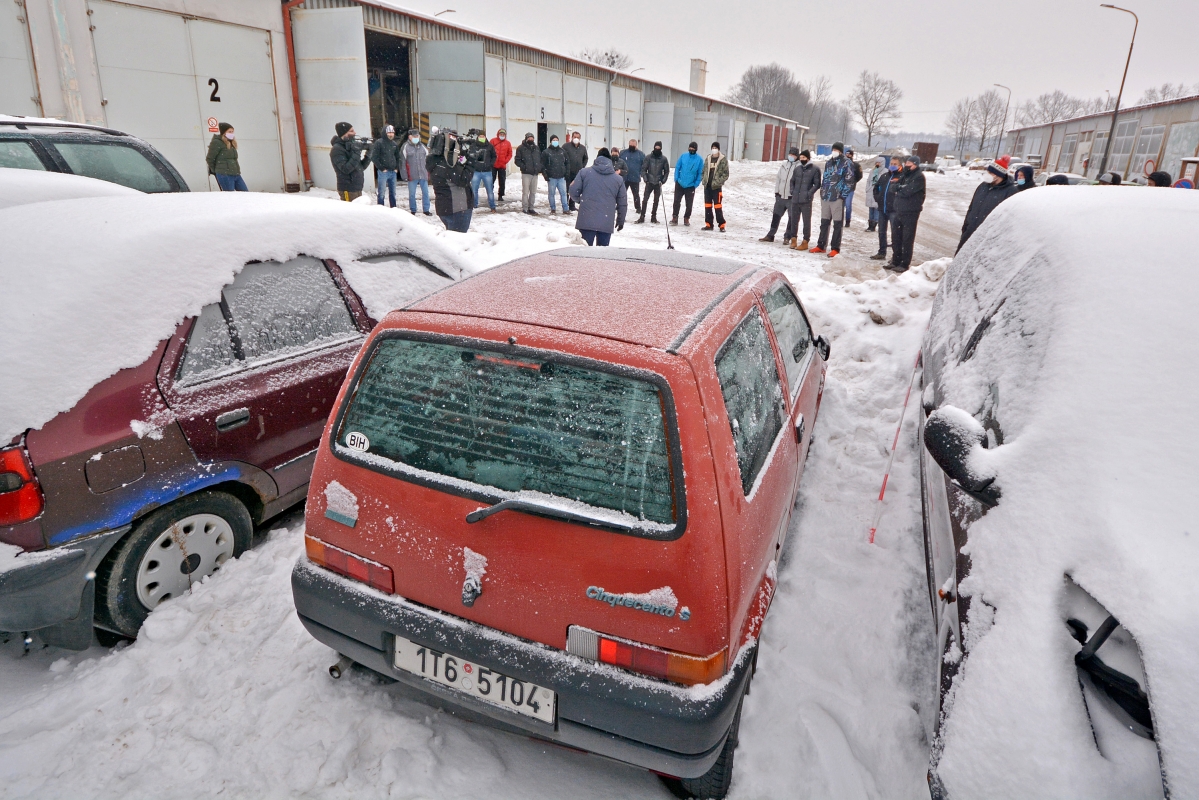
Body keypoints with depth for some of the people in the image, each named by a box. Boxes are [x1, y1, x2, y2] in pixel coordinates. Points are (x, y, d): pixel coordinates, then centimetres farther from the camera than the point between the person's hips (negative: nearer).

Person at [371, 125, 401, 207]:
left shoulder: (395, 144, 12)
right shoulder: (379, 142, -6)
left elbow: (397, 157, 23)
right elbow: (374, 157, -9)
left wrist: (397, 168, 10)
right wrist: (381, 168, -11)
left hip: (393, 172, 5)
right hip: (383, 172, -5)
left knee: (392, 193, 11)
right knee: (381, 193, -3)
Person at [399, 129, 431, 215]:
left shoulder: (423, 147, 10)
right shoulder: (405, 147, -4)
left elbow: (428, 160, 14)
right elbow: (402, 162, -5)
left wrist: (428, 174, 10)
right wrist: (405, 176, -9)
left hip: (423, 175, 3)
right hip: (412, 176, -3)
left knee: (425, 192, 6)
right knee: (412, 194, 5)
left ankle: (426, 210, 16)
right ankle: (413, 211, 16)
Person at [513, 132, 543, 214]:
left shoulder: (536, 148, 16)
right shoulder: (521, 148, -1)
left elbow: (540, 159, 24)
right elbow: (517, 160, -3)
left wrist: (541, 168, 7)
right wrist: (523, 166, -17)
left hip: (535, 173, 5)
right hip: (526, 173, -5)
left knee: (533, 192, 9)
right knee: (525, 192, -5)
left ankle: (531, 208, 17)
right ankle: (525, 208, 1)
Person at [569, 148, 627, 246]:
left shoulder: (584, 172, 2)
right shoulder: (618, 179, 8)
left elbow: (573, 191, 1)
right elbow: (622, 203, 10)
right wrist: (620, 220, 23)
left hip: (586, 221, -1)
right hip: (607, 223, 1)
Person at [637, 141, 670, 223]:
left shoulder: (664, 159, 0)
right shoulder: (649, 157, -2)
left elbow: (667, 171, 6)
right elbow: (643, 169, 1)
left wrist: (663, 180, -5)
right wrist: (645, 179, -9)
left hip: (658, 183, 1)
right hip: (649, 182, -1)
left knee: (656, 201, 6)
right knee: (645, 199, -5)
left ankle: (654, 217, 15)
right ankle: (642, 216, 0)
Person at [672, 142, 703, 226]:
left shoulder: (699, 160, -5)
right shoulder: (683, 156, -2)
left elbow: (700, 173, -3)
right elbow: (677, 167, 3)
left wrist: (696, 184, -9)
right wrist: (676, 178, -6)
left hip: (690, 186, -1)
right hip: (680, 184, 1)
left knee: (689, 204, 6)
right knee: (676, 202, 3)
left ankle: (686, 218, 20)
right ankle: (675, 218, 11)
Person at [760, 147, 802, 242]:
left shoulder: (799, 166, -8)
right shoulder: (784, 164, 10)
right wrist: (777, 191, 10)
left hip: (792, 198, -5)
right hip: (781, 196, 5)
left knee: (792, 218, 2)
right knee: (776, 216, 11)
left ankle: (787, 237, 11)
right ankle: (770, 235, 19)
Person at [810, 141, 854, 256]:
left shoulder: (847, 163, -3)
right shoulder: (828, 162, 16)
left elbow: (849, 181, -8)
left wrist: (843, 195, -13)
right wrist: (822, 191, 13)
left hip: (837, 198, -6)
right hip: (825, 197, 7)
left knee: (837, 224, -2)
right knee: (824, 222, 12)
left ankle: (835, 248, -1)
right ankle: (821, 245, 20)